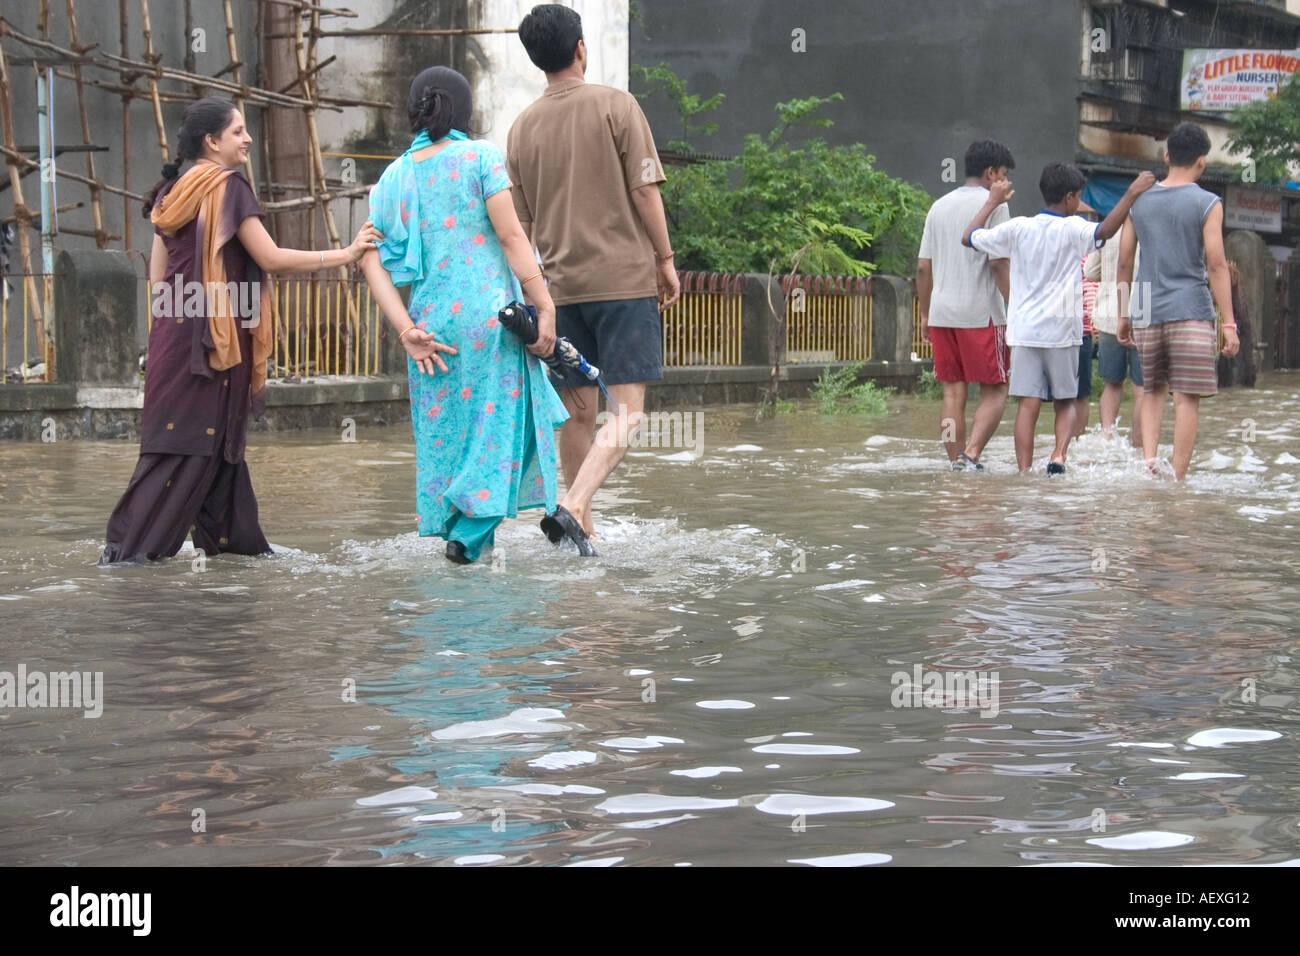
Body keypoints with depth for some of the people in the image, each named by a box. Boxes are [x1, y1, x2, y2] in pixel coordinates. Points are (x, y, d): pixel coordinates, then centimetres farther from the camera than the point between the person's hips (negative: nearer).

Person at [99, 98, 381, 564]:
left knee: (215, 437, 12)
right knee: (192, 440, -6)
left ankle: (227, 535, 15)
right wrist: (347, 254, -11)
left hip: (174, 329, 8)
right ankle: (130, 541, -8)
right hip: (214, 333, -8)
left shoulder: (173, 191, 14)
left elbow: (157, 276, 16)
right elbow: (271, 258, -14)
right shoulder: (228, 187, -10)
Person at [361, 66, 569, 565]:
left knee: (444, 427, 15)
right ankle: (470, 530, -6)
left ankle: (451, 521, 17)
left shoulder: (394, 177, 10)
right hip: (489, 313, -4)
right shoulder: (480, 156, -3)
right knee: (500, 418, 3)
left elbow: (371, 261, 2)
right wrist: (544, 306, -8)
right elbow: (511, 235, -10)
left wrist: (406, 330, -1)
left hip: (431, 318, 5)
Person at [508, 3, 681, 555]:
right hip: (625, 276, -4)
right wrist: (665, 259, 3)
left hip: (561, 283, 5)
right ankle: (572, 508, -25)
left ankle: (582, 529, 16)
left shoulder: (522, 128, 7)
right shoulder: (616, 106, -5)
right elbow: (645, 191, -7)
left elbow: (520, 224, 11)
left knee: (577, 412, 13)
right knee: (627, 411, -7)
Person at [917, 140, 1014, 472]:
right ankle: (970, 455, -15)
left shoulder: (939, 206, 15)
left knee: (952, 391, 8)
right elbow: (998, 262, -12)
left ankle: (956, 461, 6)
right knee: (994, 391, 1)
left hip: (941, 312, 6)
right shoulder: (993, 204, -4)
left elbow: (923, 267, 14)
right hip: (981, 313, -6)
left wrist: (925, 314, 19)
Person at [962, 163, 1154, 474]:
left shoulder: (1017, 228, 4)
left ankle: (1024, 472, -7)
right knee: (1066, 402, 11)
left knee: (1028, 405, 0)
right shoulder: (1072, 229, -6)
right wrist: (1131, 194, -22)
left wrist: (993, 201, 26)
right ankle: (1059, 455, -10)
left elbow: (969, 237, 14)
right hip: (1062, 331, -2)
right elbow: (1104, 231, -27)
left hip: (1023, 330, 2)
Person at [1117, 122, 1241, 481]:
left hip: (1148, 313, 4)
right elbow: (1216, 265, -8)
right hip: (1191, 312, -4)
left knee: (1152, 391, 17)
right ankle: (1178, 478, -4)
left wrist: (1123, 315, 19)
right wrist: (1228, 323, -7)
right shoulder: (1207, 204, -3)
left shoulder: (1140, 201, 8)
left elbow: (1124, 262, 11)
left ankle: (1148, 459, -3)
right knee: (1187, 397, -1)